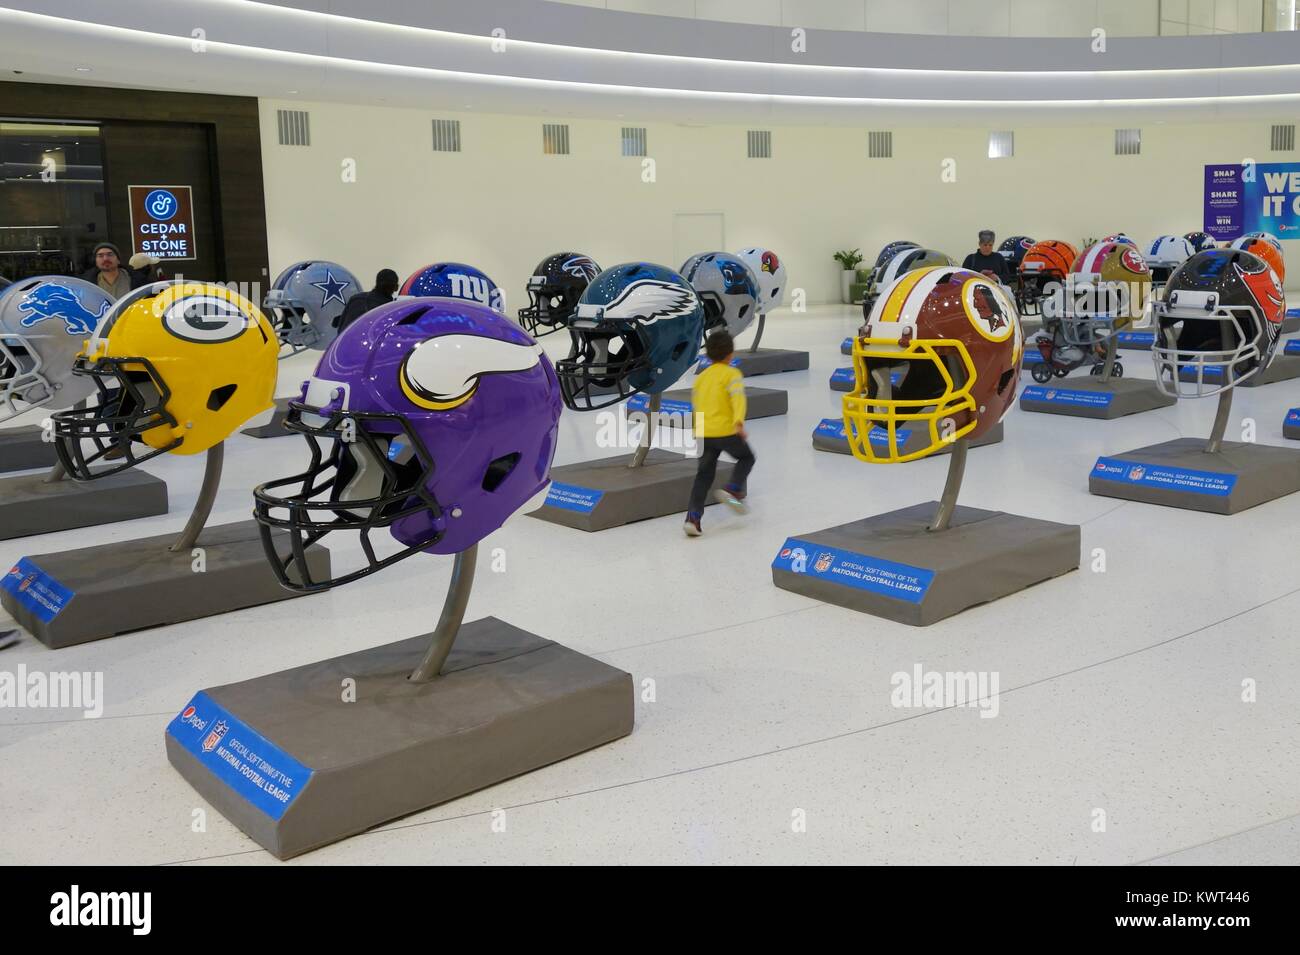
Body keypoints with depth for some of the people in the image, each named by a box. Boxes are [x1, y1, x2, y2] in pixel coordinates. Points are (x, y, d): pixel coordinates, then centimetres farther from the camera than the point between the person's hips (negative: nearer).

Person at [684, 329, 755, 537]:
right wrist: (739, 421, -31)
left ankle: (693, 518, -5)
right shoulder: (732, 374, -2)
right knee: (746, 458, 20)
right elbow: (738, 397, -18)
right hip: (726, 431, -5)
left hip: (703, 433, 5)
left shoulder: (701, 377, 16)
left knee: (704, 475, 8)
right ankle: (732, 490, -3)